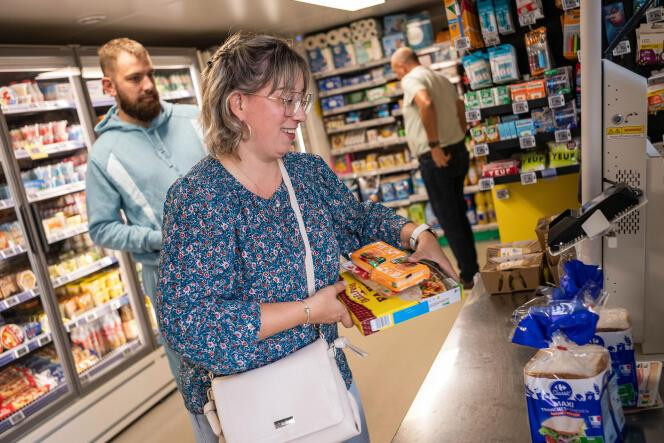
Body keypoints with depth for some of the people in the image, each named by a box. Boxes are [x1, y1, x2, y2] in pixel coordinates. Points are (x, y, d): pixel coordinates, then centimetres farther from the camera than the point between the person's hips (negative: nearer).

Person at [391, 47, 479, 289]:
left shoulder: (411, 79, -9)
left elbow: (426, 104, -30)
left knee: (448, 219, 1)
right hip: (457, 152, 9)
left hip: (436, 158, -9)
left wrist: (434, 146, -26)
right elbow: (461, 112, 23)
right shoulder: (441, 78, 18)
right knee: (458, 215, 18)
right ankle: (472, 269, 25)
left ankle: (469, 275, 9)